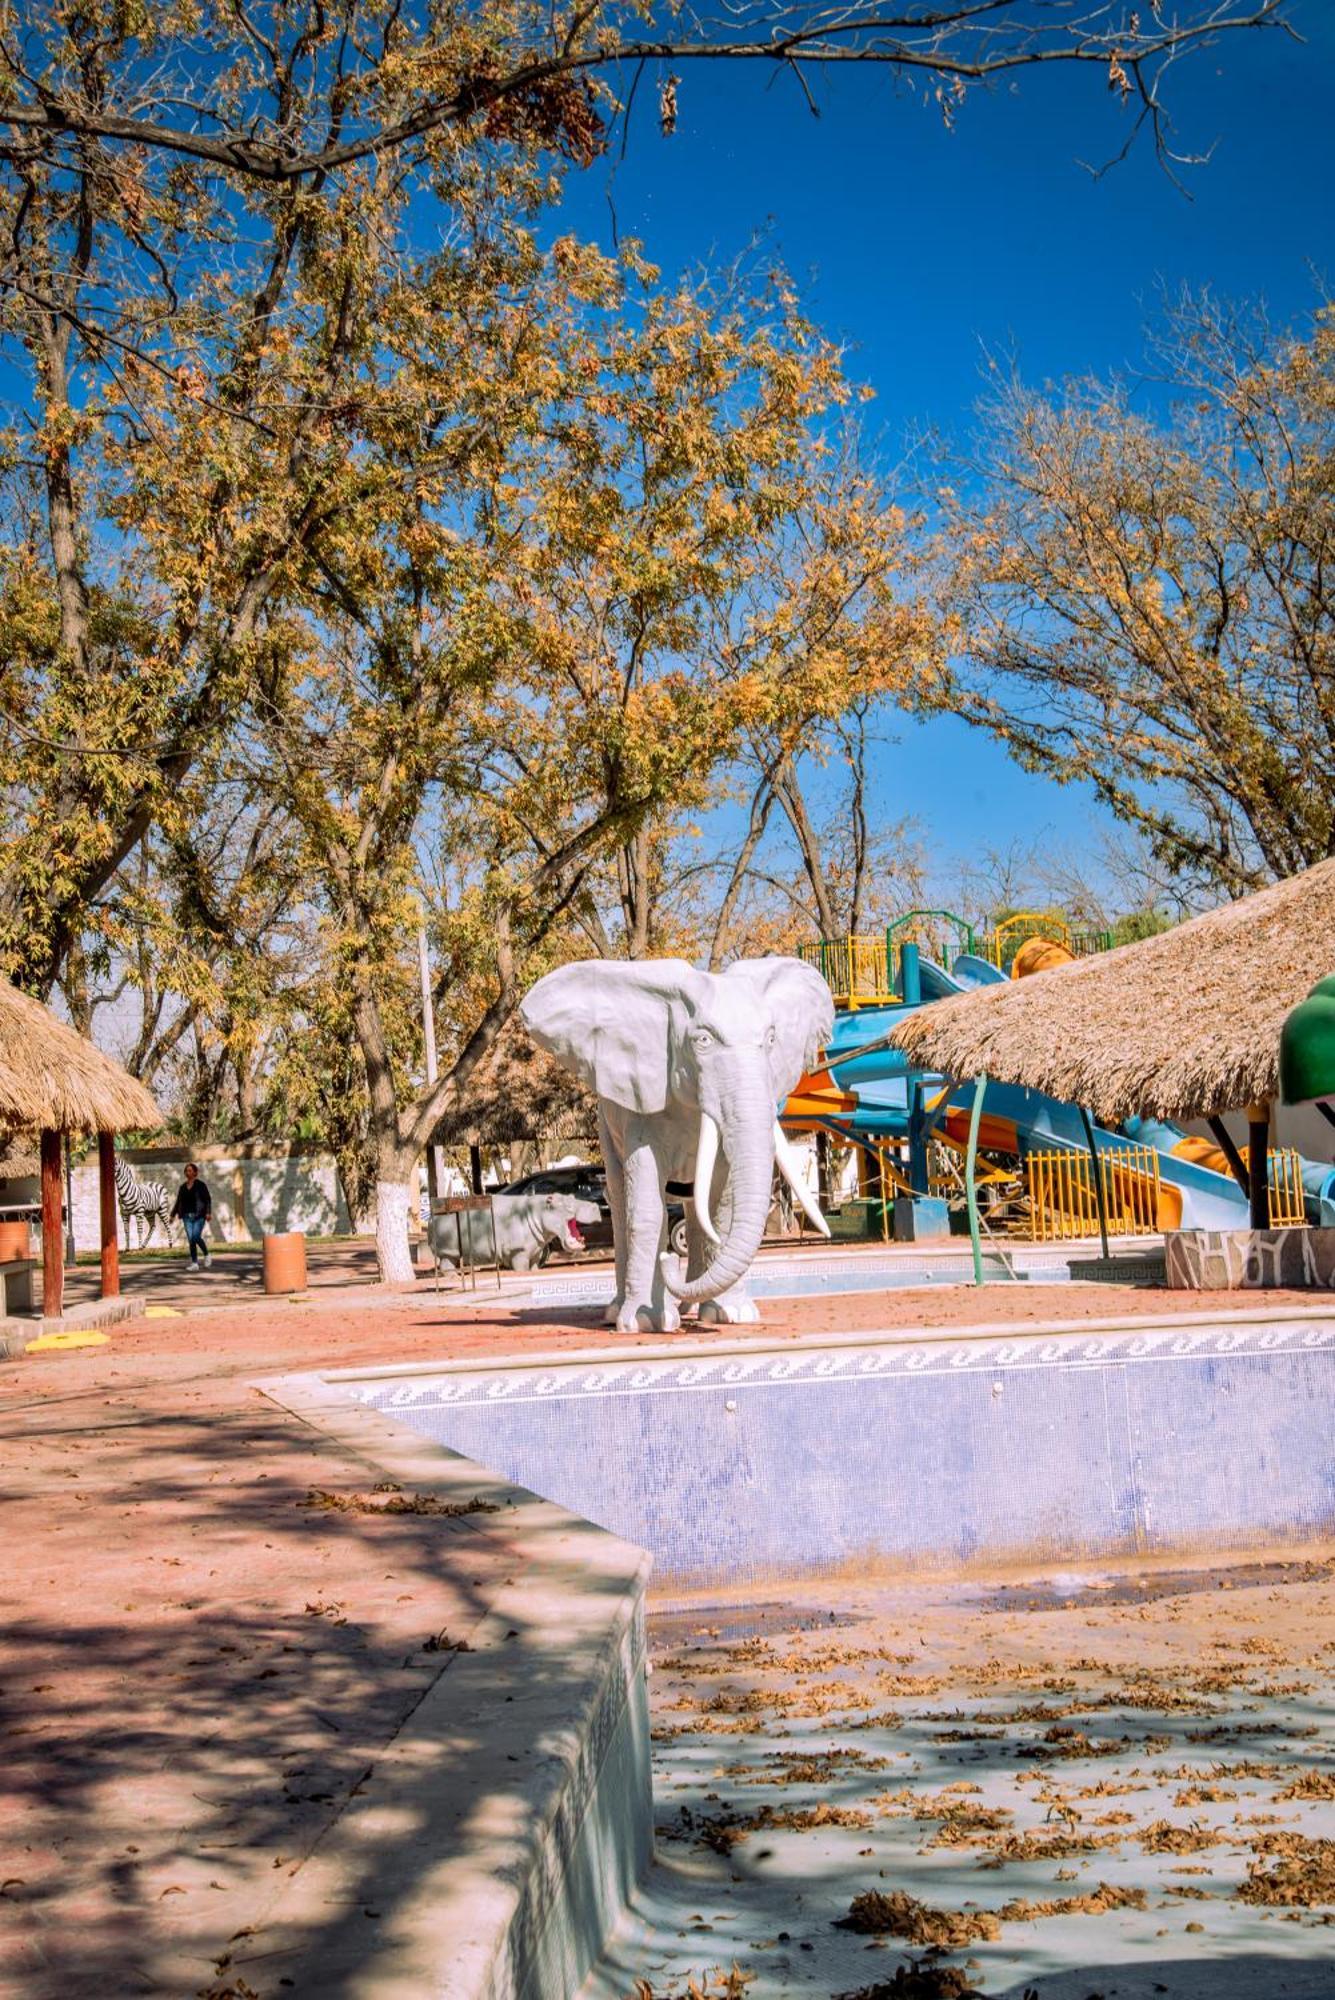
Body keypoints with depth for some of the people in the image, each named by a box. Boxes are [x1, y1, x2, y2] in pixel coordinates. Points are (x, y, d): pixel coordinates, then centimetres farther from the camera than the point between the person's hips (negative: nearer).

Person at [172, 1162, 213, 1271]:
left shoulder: (201, 1185, -1)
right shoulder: (182, 1187, 13)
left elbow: (208, 1199, -6)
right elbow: (178, 1202, 17)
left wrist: (208, 1212, -18)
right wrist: (173, 1215, 10)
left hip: (199, 1216, -4)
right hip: (187, 1216, 4)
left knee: (196, 1237, -17)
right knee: (191, 1239, -3)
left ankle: (206, 1255, 6)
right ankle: (194, 1263, 0)